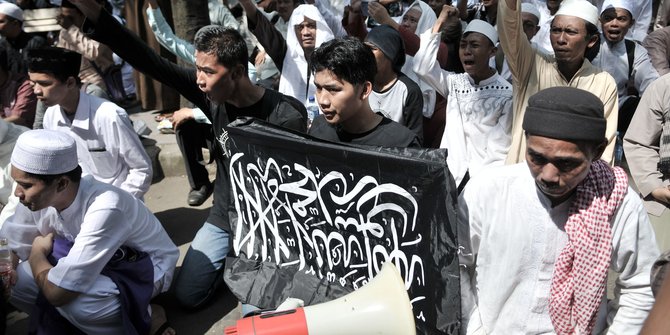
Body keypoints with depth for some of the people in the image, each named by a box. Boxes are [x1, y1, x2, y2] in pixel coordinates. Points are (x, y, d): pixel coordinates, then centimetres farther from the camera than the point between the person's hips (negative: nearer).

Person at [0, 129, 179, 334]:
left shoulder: (105, 208, -38)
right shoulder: (37, 197, -14)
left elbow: (58, 292, -35)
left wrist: (37, 254, -16)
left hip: (143, 270, -7)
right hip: (89, 264, 7)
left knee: (75, 301, -34)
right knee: (17, 279, -13)